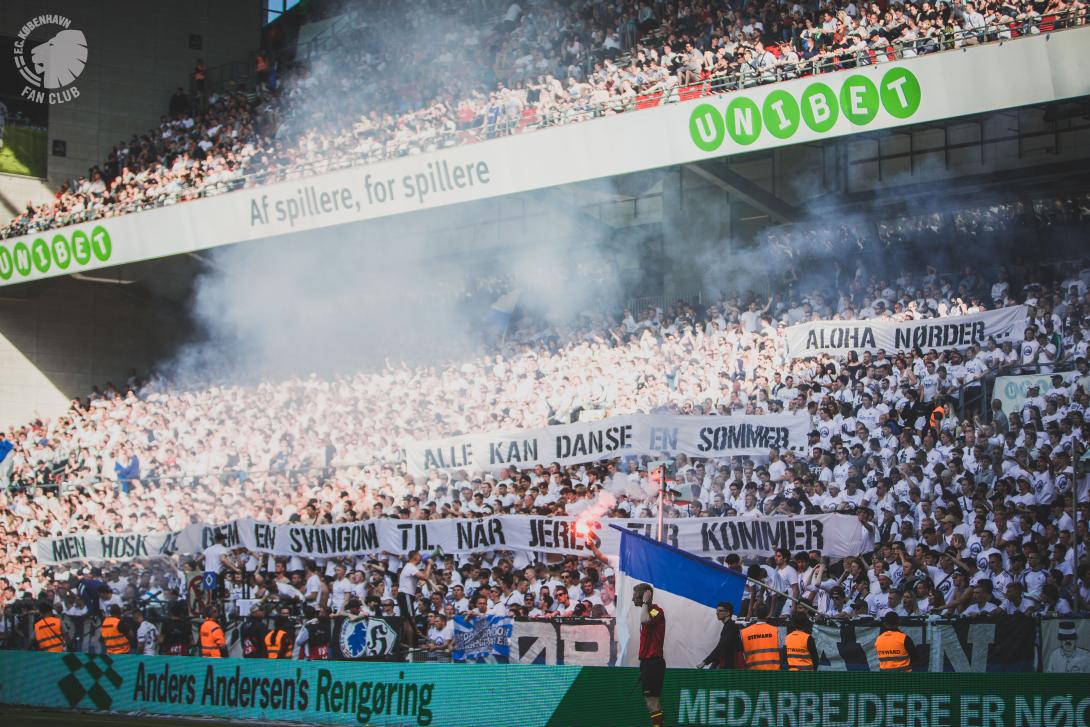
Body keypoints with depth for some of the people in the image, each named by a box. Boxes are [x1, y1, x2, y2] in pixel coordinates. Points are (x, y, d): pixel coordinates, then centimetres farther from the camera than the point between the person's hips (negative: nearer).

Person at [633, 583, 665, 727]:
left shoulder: (656, 610, -11)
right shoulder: (648, 612, 18)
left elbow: (644, 621, -33)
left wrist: (645, 602, -18)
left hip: (653, 662, -10)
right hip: (648, 662, 10)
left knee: (652, 700, -14)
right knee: (652, 700, 10)